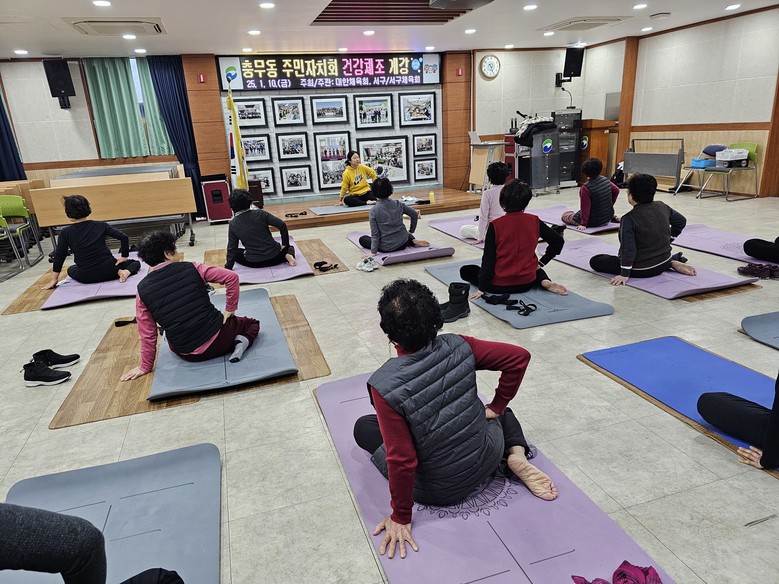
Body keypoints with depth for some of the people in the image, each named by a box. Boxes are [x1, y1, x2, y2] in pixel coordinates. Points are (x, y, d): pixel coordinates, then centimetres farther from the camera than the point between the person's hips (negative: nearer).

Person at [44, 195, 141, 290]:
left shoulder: (65, 233, -5)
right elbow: (124, 238, -9)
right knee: (135, 262, 25)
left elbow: (59, 256, -2)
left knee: (71, 269, 35)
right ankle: (126, 271, -10)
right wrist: (124, 256, 3)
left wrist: (54, 279, 6)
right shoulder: (101, 225, -3)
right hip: (108, 270, 0)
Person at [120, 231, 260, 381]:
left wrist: (145, 366, 13)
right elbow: (231, 277, -10)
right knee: (252, 323, 25)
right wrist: (230, 310, 1)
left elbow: (147, 333, 1)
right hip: (217, 337, -2)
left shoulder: (142, 289, -4)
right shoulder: (191, 268, -8)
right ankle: (241, 341, -9)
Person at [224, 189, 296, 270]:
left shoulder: (233, 224, -4)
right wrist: (285, 244, 3)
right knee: (288, 247, 31)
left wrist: (228, 267, 10)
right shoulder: (260, 213, -7)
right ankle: (289, 254, -5)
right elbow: (282, 225, -10)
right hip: (274, 256, 1)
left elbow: (232, 248, 0)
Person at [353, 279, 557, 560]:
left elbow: (402, 460, -25)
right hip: (489, 458, 3)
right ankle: (517, 457, 8)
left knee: (363, 427, 17)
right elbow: (519, 357, -8)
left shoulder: (384, 385, -28)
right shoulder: (458, 347, -18)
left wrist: (400, 517, -9)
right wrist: (497, 407, 4)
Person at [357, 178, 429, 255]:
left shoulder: (373, 211, -14)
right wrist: (411, 231, 19)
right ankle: (414, 241, 9)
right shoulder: (398, 204, -5)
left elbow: (375, 234, -14)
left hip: (387, 248, -5)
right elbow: (415, 214, 5)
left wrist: (373, 252, -10)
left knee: (362, 239, 19)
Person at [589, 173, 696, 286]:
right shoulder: (662, 207, -5)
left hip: (641, 270, -9)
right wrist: (669, 237, 24)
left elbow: (628, 249, -25)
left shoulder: (629, 219, -24)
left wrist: (624, 274, -20)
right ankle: (673, 262, 10)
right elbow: (681, 221, 11)